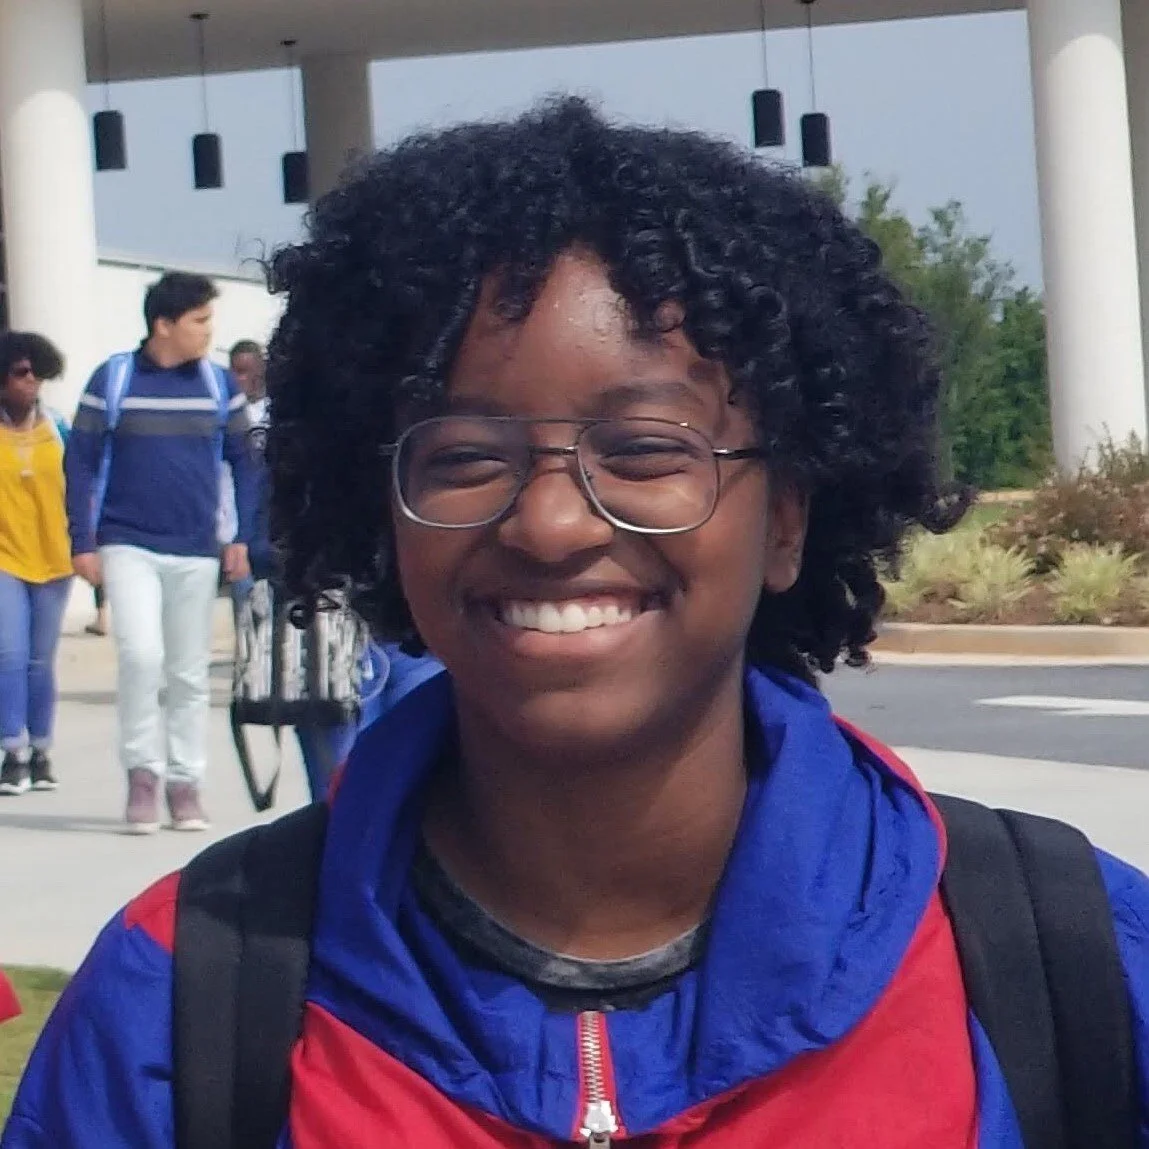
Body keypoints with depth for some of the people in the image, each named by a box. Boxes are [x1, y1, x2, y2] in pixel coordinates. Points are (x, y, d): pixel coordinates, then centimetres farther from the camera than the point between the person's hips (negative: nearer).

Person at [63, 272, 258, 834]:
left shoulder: (220, 383, 2)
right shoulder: (114, 379, -3)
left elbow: (244, 460, 9)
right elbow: (80, 461, 0)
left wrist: (244, 537, 1)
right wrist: (83, 543, -5)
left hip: (197, 553, 3)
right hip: (128, 547, -3)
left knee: (190, 673, 8)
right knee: (141, 654, -18)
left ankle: (185, 783, 19)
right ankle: (143, 772, -3)